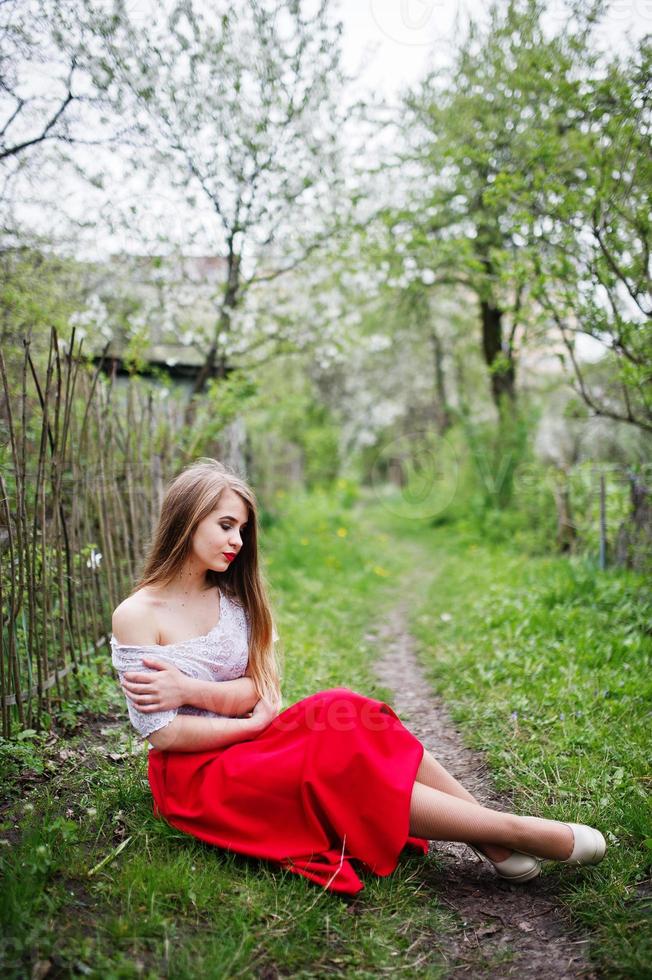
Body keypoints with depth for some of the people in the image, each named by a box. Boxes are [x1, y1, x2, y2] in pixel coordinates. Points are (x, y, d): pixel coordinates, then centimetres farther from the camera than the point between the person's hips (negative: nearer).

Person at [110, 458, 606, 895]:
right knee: (341, 765, -29)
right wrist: (255, 725, -11)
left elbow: (260, 691, -2)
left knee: (345, 712, -25)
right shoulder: (137, 615, -12)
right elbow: (162, 733, -14)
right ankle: (518, 832, -24)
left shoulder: (234, 598, 7)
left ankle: (493, 841, -25)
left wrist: (188, 688, -19)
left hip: (246, 747, 6)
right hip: (195, 772, -5)